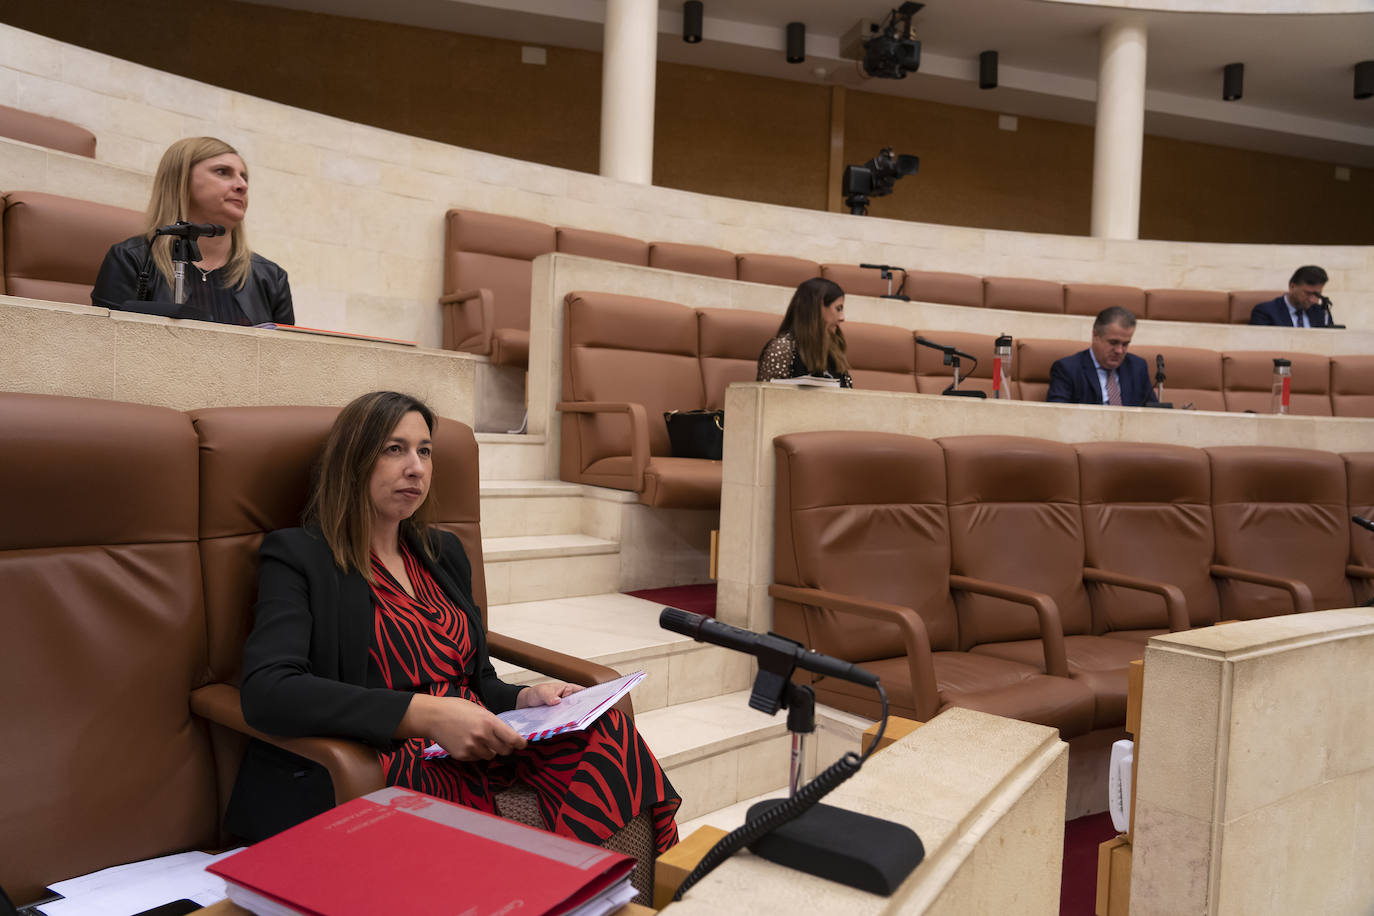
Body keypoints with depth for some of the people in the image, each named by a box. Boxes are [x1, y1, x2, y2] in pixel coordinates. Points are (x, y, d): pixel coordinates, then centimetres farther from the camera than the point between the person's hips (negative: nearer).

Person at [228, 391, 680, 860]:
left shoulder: (443, 552, 21)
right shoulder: (296, 555, 0)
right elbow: (266, 691, -18)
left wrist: (524, 698, 0)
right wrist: (426, 714, -27)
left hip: (472, 748, 6)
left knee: (606, 729, -22)